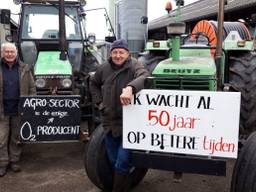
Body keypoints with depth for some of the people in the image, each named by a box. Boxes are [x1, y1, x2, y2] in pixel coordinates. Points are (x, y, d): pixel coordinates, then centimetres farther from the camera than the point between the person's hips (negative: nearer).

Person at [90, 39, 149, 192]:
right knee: (114, 161, 18)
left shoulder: (134, 66, -12)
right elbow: (94, 83, 22)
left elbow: (144, 77, -35)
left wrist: (130, 88, -53)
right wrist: (99, 101, 11)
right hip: (110, 122, 6)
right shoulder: (104, 68, 4)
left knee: (122, 163, -7)